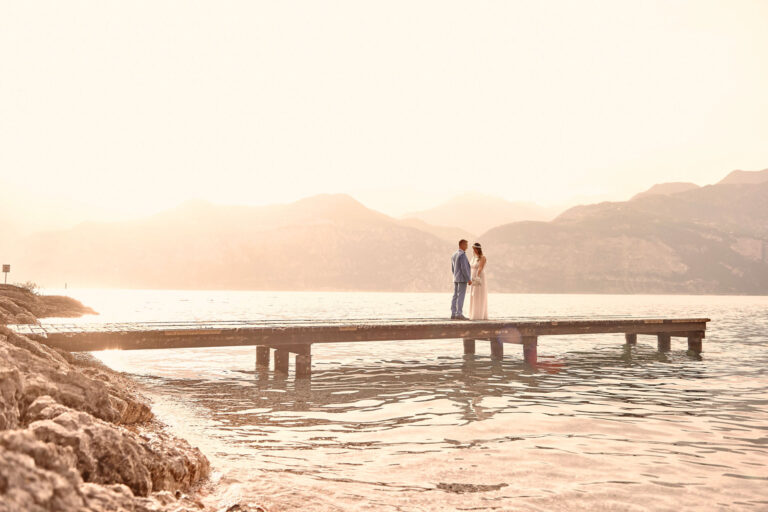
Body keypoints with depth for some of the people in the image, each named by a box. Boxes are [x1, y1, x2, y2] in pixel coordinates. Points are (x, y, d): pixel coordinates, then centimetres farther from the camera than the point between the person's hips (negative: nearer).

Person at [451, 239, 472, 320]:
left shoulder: (454, 255, 14)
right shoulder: (462, 255, -14)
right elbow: (464, 268, -20)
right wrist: (469, 279, -17)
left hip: (456, 279, 9)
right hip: (462, 279, -9)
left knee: (455, 296, 6)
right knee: (461, 296, -9)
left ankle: (453, 314, 4)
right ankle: (459, 314, -11)